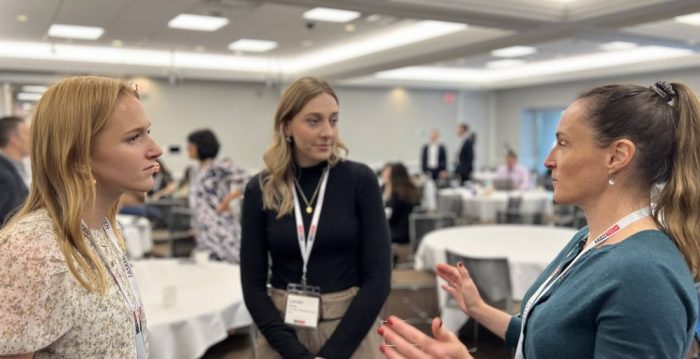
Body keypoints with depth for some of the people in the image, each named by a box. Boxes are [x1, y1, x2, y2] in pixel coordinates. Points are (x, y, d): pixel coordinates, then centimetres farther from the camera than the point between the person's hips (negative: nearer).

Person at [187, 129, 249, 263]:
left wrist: (226, 201, -17)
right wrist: (196, 227, 17)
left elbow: (244, 178, -18)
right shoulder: (195, 173, 16)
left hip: (223, 230, -8)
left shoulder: (217, 167, -9)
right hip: (205, 234, 8)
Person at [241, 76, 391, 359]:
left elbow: (377, 277, -10)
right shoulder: (260, 190, -5)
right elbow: (253, 283, -4)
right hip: (282, 331, 1)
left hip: (350, 331, -1)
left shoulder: (360, 180, -9)